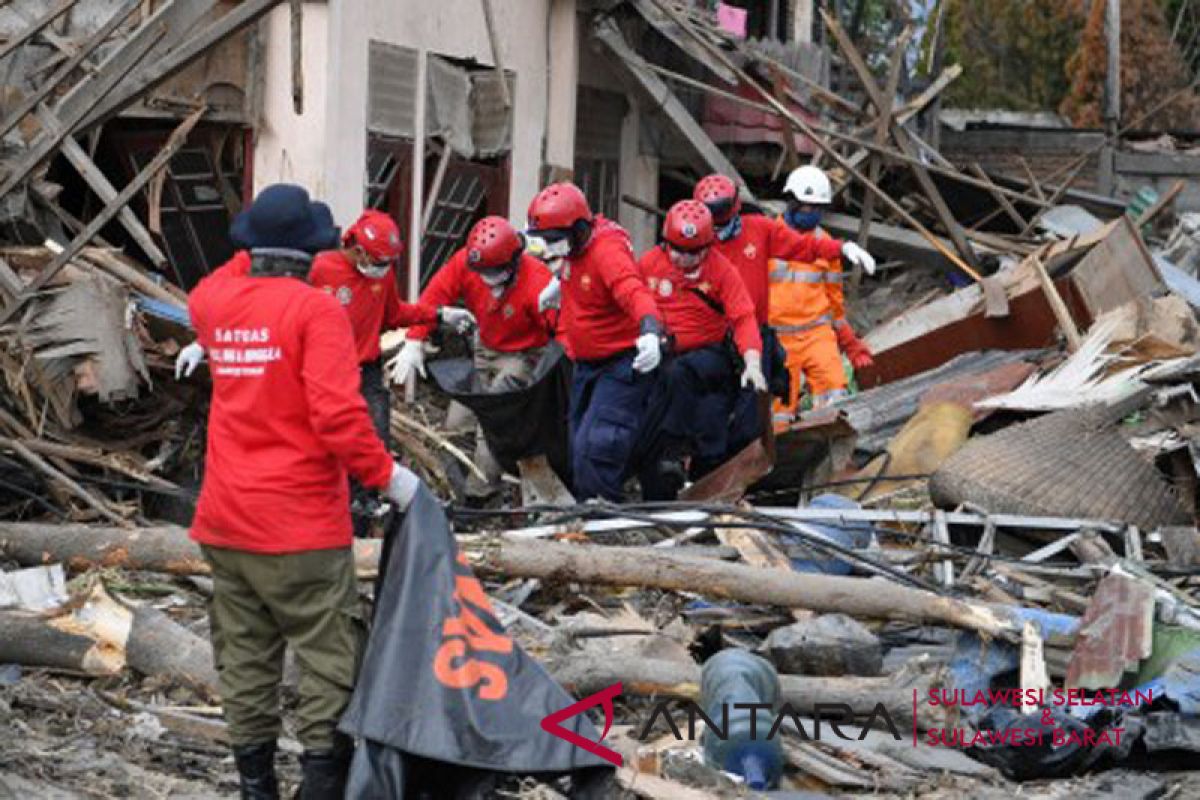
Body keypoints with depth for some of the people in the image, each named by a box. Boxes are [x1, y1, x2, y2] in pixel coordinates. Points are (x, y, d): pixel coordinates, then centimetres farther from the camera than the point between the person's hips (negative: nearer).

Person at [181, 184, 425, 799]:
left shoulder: (213, 303, 5)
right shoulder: (316, 310, -13)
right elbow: (339, 415, -21)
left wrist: (255, 261, 34)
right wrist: (386, 476, -11)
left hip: (224, 523, 6)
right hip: (302, 524, -6)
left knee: (244, 660, 12)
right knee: (329, 659, 0)